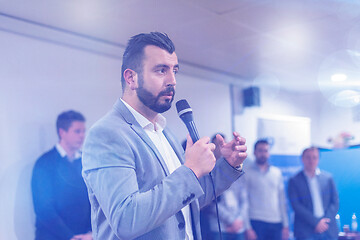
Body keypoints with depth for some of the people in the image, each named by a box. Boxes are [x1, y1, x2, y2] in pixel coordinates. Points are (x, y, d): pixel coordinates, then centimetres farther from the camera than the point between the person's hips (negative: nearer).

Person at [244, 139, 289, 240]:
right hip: (256, 223, -4)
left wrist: (286, 225, 8)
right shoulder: (247, 172, 0)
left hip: (276, 223, 4)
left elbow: (282, 200, 14)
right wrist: (248, 228, -10)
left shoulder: (277, 172, 12)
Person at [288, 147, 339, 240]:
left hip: (329, 231, 3)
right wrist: (316, 222, -14)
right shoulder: (294, 181, 2)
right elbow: (296, 206, -6)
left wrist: (325, 221, -6)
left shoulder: (328, 177, 10)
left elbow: (335, 202, 8)